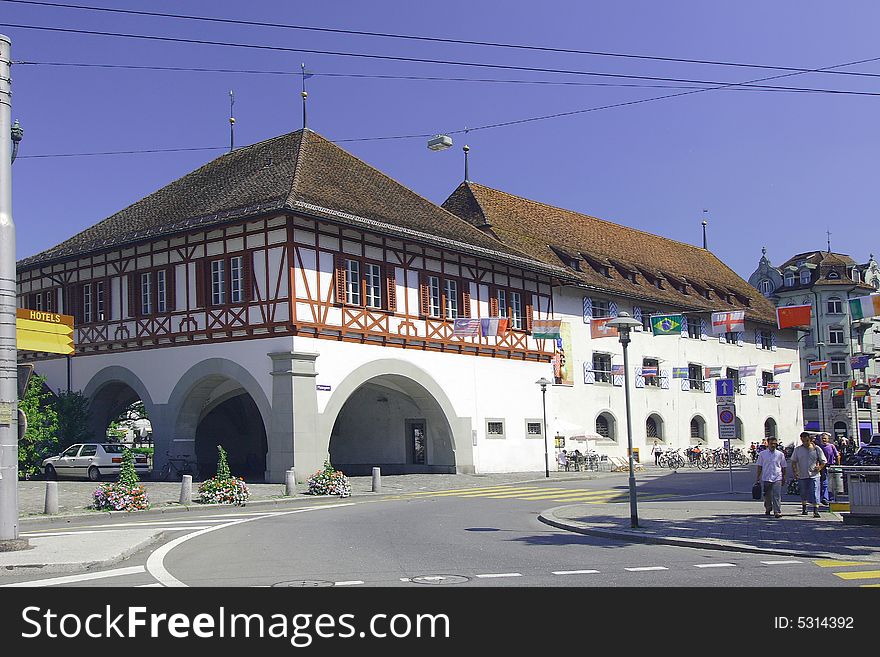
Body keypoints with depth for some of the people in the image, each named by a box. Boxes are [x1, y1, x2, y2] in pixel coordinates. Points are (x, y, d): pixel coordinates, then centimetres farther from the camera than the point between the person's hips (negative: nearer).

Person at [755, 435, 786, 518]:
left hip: (777, 478, -1)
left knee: (777, 496, -10)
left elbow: (783, 467, 10)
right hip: (765, 478, 1)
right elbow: (759, 467, 8)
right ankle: (768, 509, 32)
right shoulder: (762, 454, 4)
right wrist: (757, 479, 6)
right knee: (767, 496, 10)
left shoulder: (780, 454, 4)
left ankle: (777, 512, -11)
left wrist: (784, 478, 9)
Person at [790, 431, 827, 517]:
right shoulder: (797, 449, 4)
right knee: (803, 494, 13)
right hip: (801, 476, 2)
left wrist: (819, 468, -9)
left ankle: (816, 511, -10)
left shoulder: (816, 449, 1)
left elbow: (824, 461, 7)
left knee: (814, 494, -10)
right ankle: (804, 509, 31)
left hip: (813, 475, -2)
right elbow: (793, 461, 8)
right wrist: (794, 471, -5)